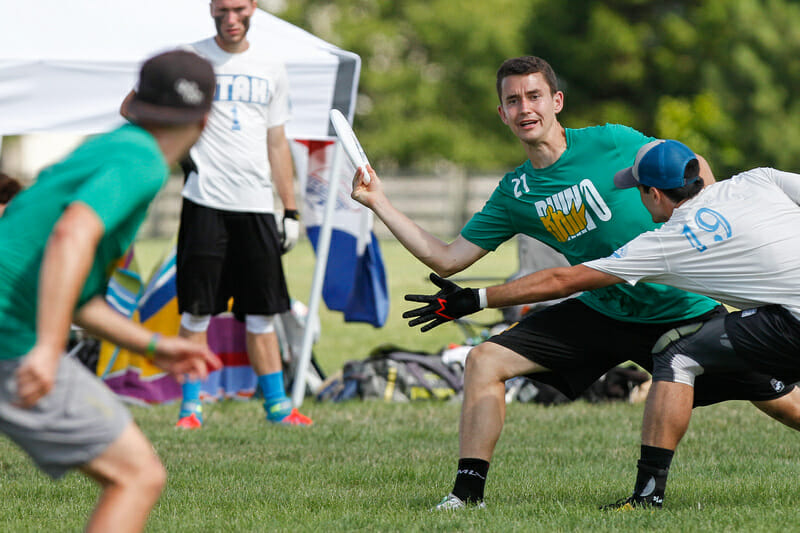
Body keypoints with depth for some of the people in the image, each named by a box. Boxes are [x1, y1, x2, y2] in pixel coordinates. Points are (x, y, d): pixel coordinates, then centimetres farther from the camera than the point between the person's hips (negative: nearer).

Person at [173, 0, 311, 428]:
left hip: (256, 205, 3)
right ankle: (191, 405, 4)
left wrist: (291, 211, 14)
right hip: (206, 201, -3)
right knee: (196, 309, -4)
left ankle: (276, 404, 11)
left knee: (261, 312, 5)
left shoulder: (271, 70, 13)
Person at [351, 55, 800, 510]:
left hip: (685, 310, -3)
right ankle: (468, 492, -5)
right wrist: (380, 203, -1)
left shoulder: (612, 144, -13)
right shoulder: (514, 194, 0)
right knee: (485, 360, -10)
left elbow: (692, 166, 0)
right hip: (601, 313, 4)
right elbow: (447, 259, 3)